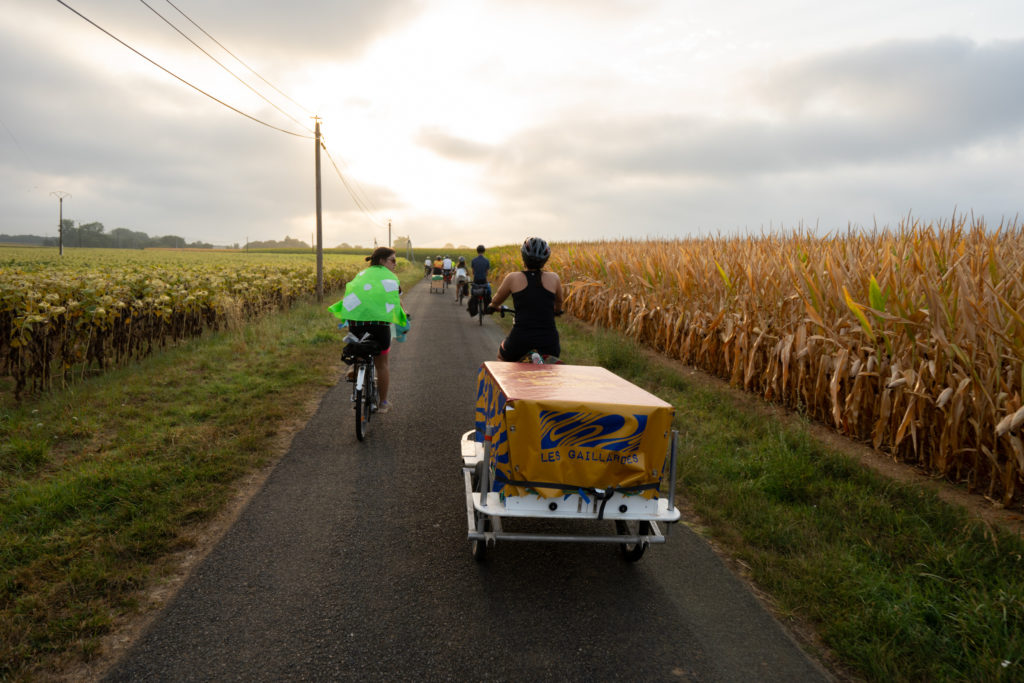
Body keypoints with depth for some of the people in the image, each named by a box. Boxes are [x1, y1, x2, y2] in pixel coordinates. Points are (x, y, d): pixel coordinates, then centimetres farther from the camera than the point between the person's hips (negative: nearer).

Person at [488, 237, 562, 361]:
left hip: (520, 342, -1)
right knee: (557, 350, 36)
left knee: (502, 357, 33)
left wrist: (494, 306, 42)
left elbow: (495, 303, 18)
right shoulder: (553, 278, 4)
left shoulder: (513, 278, 1)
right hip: (549, 344, 1)